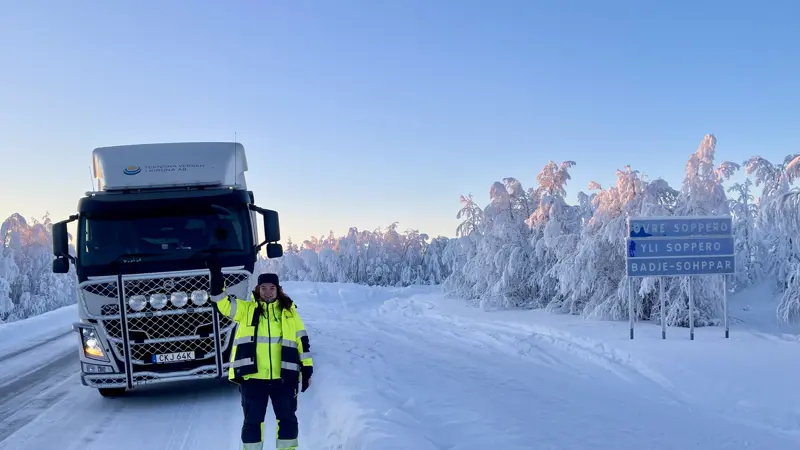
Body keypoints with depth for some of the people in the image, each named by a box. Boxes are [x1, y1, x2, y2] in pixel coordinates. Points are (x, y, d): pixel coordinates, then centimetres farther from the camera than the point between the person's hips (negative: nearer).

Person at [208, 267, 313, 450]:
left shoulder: (289, 311, 8)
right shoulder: (246, 309, 6)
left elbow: (302, 340, 9)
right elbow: (222, 302, -3)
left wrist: (307, 368, 6)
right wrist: (216, 275, -15)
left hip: (284, 377, 1)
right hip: (253, 377, -1)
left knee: (287, 419, 8)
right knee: (252, 420, 6)